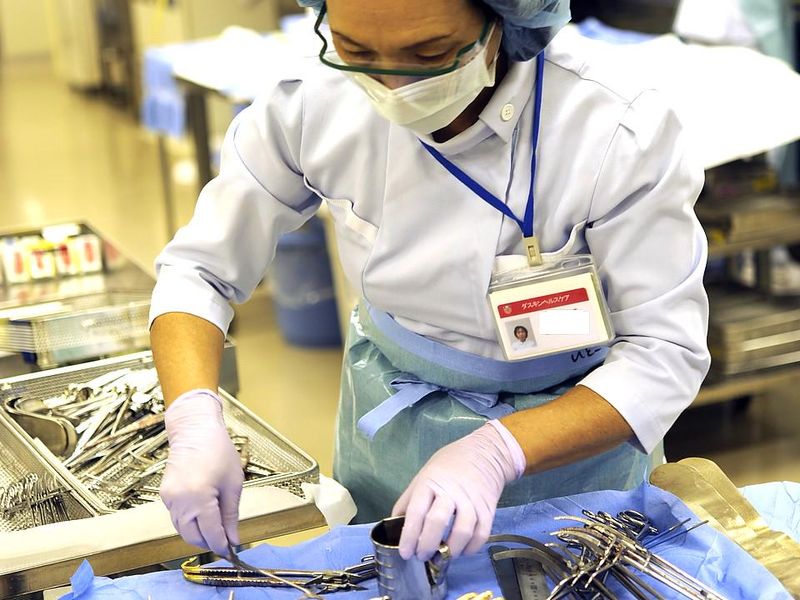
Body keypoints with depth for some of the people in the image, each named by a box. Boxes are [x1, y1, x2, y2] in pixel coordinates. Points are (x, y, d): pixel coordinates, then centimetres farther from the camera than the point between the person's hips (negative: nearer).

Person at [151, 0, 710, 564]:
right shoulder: (313, 102, -23)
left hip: (571, 425, -2)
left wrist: (497, 451, -40)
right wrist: (196, 421, -30)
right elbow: (198, 269, -12)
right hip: (389, 427, 3)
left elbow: (665, 353, -26)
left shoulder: (619, 132, -32)